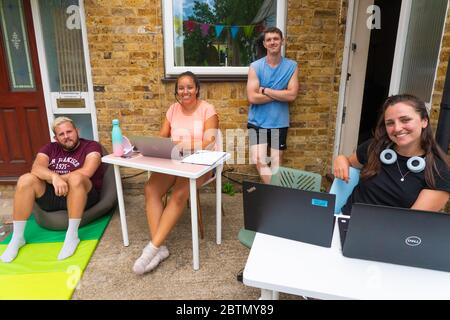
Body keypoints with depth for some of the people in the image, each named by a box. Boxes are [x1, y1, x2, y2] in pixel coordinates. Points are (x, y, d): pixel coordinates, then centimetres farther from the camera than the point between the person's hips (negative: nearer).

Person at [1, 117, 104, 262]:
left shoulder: (91, 146, -2)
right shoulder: (50, 148, 11)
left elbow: (86, 172, -19)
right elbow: (36, 168, -8)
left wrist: (50, 178, -9)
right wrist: (54, 177, -31)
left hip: (83, 196, -4)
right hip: (51, 195, 4)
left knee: (75, 177, -34)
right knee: (26, 179, -18)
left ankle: (72, 234, -26)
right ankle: (17, 238, -9)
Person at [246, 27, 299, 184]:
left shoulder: (291, 66, -1)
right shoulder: (255, 67, -5)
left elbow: (292, 95, -12)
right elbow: (252, 97, -14)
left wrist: (265, 90, -13)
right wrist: (279, 94, -11)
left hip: (279, 122, 1)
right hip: (257, 121, -1)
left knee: (276, 161, 9)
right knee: (259, 160, -9)